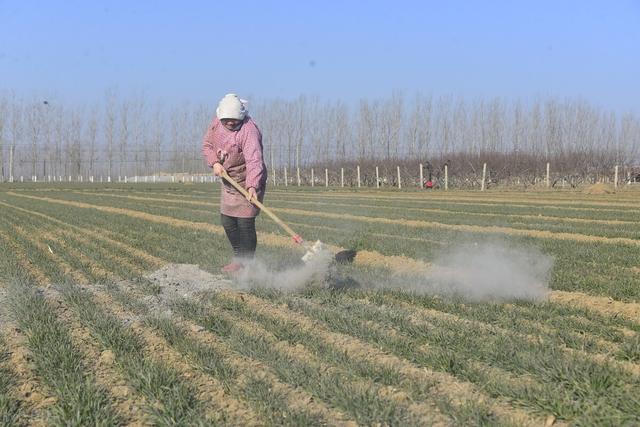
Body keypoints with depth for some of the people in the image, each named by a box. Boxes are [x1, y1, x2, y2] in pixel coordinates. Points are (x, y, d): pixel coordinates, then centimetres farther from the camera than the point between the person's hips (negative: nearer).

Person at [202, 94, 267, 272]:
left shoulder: (249, 130, -28)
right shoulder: (217, 122, -5)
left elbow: (254, 161, -37)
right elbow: (207, 145, 6)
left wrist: (252, 186, -50)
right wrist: (215, 162, -14)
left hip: (248, 182, -8)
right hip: (228, 181, 8)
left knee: (245, 223, -10)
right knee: (227, 221, 15)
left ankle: (247, 263, 3)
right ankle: (238, 257, 33)